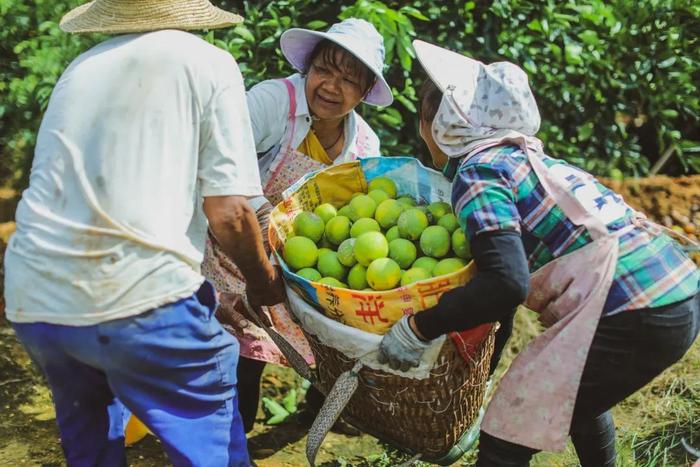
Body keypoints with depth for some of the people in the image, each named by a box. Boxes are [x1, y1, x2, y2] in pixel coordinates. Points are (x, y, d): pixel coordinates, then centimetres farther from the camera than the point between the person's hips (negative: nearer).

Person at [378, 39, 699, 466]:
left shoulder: (478, 171, -8)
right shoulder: (525, 155, 18)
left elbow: (506, 284, -23)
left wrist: (415, 330, -15)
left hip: (636, 319, -9)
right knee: (576, 398, 34)